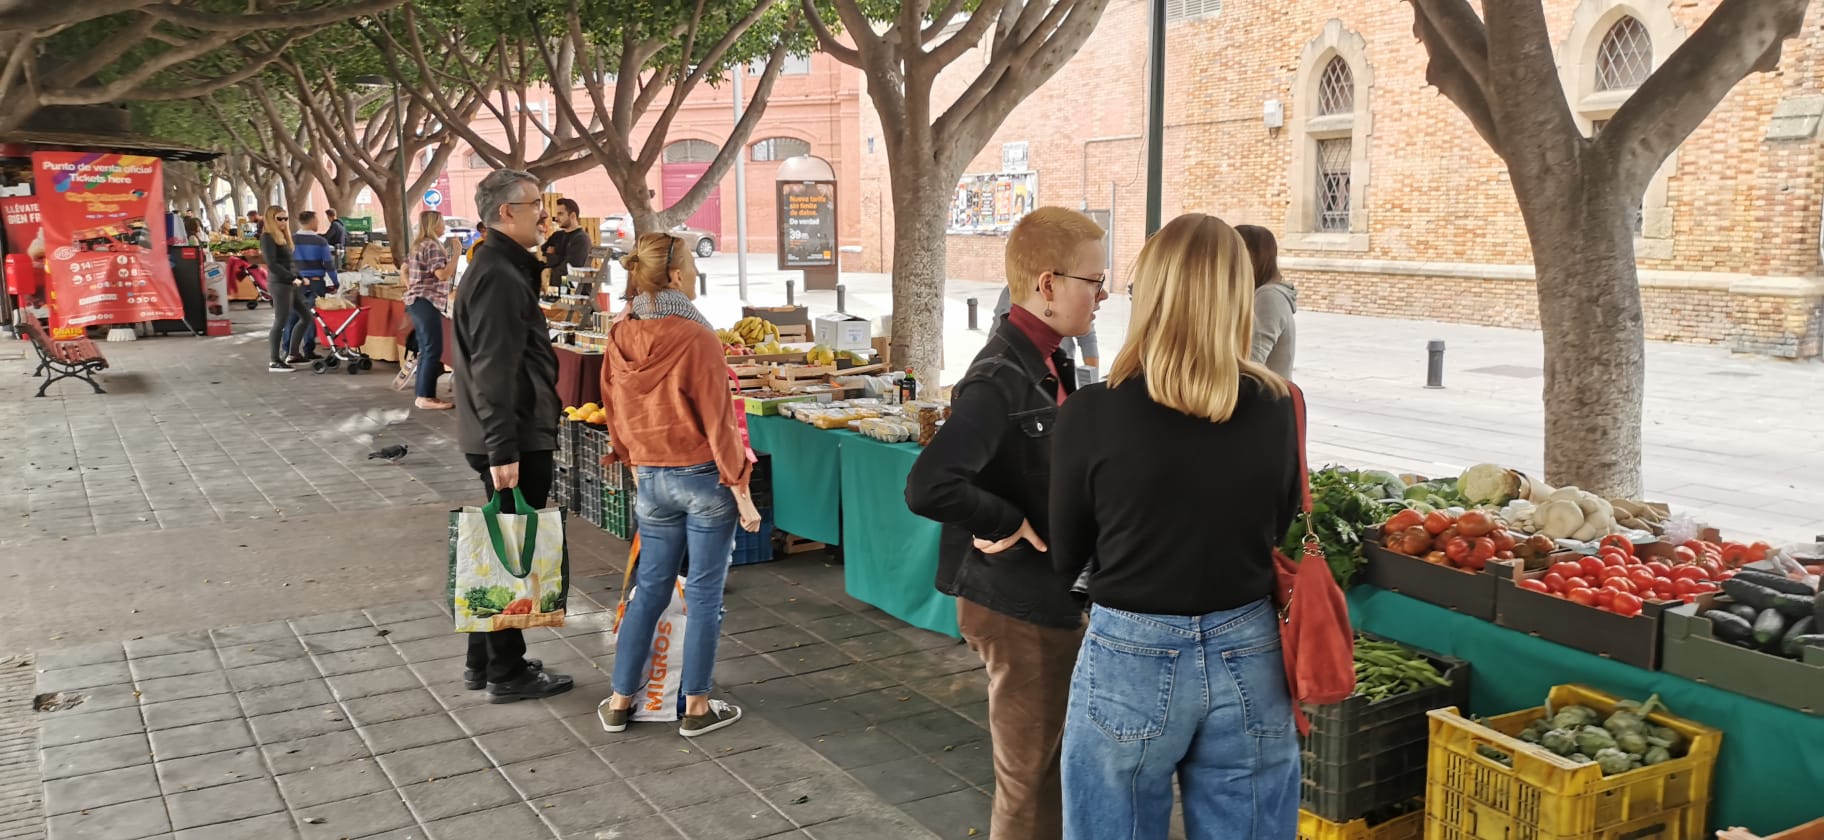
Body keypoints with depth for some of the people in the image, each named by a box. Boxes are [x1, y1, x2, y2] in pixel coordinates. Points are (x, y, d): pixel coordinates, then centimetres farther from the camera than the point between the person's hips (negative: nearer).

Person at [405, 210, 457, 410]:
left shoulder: (418, 245, 17)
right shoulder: (433, 245, -13)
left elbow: (404, 270, 23)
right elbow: (443, 274, -20)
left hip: (416, 301, 10)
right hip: (427, 303, -10)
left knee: (425, 350, 12)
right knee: (433, 350, -10)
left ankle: (423, 395, 13)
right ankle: (426, 397, -11)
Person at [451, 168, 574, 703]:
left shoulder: (504, 268, 16)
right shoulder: (500, 277, -18)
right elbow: (493, 372, -24)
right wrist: (503, 449, -26)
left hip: (516, 437, 11)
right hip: (513, 442, -11)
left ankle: (485, 661, 28)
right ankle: (506, 674, 9)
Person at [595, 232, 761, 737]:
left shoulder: (621, 339, 0)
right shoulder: (695, 338, -18)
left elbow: (615, 415, 10)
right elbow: (718, 422, -15)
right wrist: (742, 493, -8)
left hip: (652, 480, 5)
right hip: (704, 477, -5)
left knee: (650, 589, 16)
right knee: (704, 594, 7)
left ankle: (621, 701, 23)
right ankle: (697, 707, 16)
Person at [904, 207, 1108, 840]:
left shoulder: (1049, 363, 6)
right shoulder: (1001, 379, -24)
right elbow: (928, 488, -36)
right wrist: (1010, 523, -24)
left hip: (1053, 596, 9)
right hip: (1018, 607, -9)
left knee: (1051, 763, 23)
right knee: (1030, 778, 7)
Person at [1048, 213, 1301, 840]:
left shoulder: (1092, 414, -14)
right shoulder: (1279, 408, -7)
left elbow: (1066, 557, -2)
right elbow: (1279, 530, 8)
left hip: (1132, 661, -2)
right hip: (1250, 660, 3)